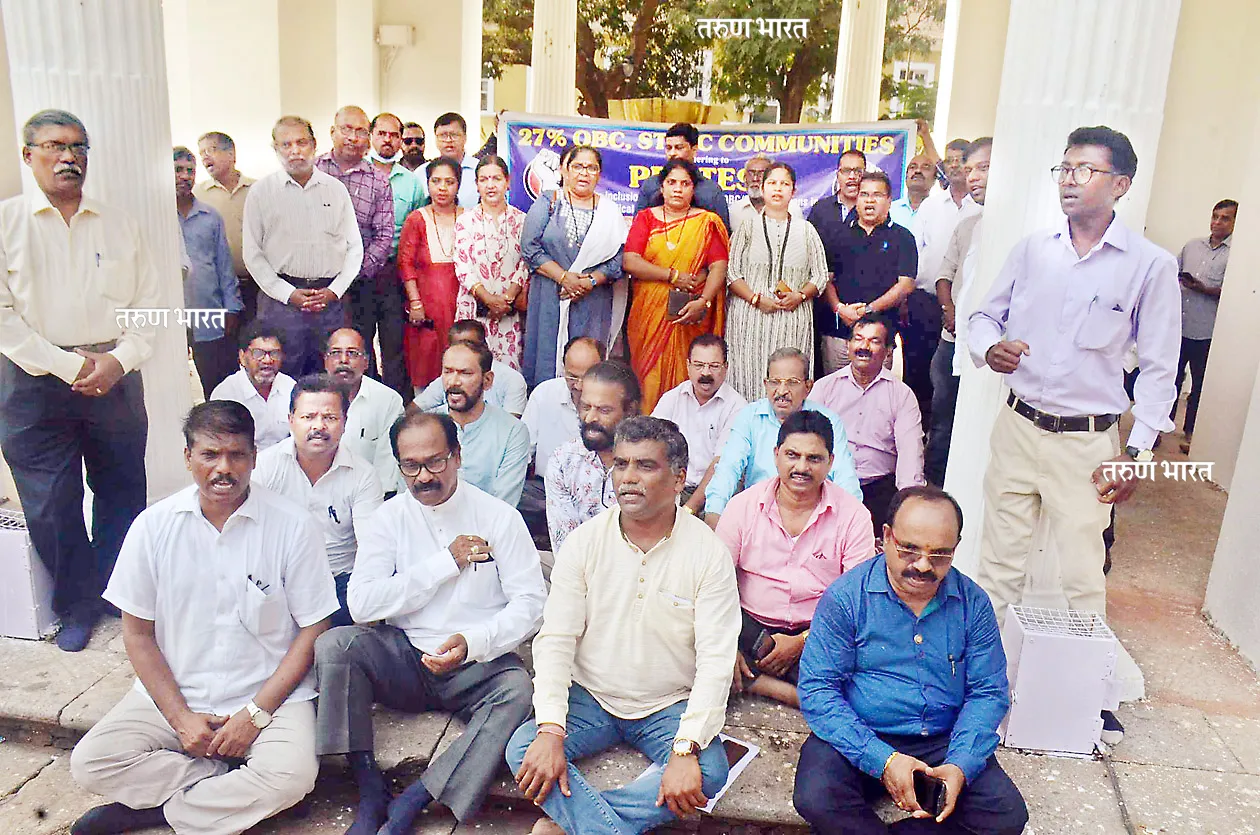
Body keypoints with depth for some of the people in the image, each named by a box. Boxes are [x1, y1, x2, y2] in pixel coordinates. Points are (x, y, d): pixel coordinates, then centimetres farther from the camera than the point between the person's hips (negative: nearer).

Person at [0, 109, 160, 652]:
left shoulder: (119, 225, 10)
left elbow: (149, 303, 8)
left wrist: (119, 360, -7)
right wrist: (67, 366, -11)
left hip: (114, 378, 2)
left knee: (122, 493, 8)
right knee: (51, 503, 3)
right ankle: (78, 607, 21)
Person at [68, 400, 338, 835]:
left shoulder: (290, 525, -9)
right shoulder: (155, 525, -2)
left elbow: (312, 631, -6)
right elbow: (137, 633, 3)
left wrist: (255, 714, -12)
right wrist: (181, 718, -7)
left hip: (269, 693, -3)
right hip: (173, 693, 3)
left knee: (293, 775, -28)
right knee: (89, 763, -17)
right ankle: (236, 791, -6)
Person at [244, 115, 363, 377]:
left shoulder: (336, 188, 9)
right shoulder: (261, 191, 3)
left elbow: (355, 247, 9)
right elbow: (252, 254, 2)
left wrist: (335, 290, -3)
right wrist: (288, 294, -8)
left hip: (331, 298, 2)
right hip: (281, 298, -2)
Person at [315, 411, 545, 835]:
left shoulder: (498, 516, -2)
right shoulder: (390, 517, 4)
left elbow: (531, 602, -6)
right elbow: (362, 604, -7)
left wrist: (472, 643, -23)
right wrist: (447, 562, -12)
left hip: (477, 666, -2)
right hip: (404, 660, 2)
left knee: (518, 689, -32)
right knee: (334, 644, -23)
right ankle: (371, 791, -16)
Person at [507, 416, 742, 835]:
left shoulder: (708, 553, -10)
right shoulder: (584, 541, -5)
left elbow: (716, 661, -14)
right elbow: (555, 641, -8)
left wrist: (686, 748, -27)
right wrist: (551, 730, -22)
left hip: (670, 706, -1)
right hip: (591, 697, 1)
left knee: (708, 771, -29)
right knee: (524, 750, -24)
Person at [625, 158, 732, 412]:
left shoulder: (708, 222, 8)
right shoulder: (646, 218, 10)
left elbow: (719, 267, -3)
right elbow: (630, 262, -4)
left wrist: (703, 301, -19)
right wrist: (673, 276, -9)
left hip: (690, 318, -1)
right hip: (650, 314, 1)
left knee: (685, 377, -2)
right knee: (650, 375, -1)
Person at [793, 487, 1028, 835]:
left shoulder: (973, 603, -1)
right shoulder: (845, 596, -11)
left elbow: (988, 692, 3)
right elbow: (817, 688, -13)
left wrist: (960, 765, -15)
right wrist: (882, 759, -24)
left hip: (944, 742, 4)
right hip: (860, 738, -3)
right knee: (817, 799, -30)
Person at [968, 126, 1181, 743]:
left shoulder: (1151, 266, -4)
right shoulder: (1031, 250, 4)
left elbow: (1159, 369, -1)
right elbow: (984, 315, 13)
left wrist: (1136, 453, -6)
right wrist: (989, 347, -11)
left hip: (1088, 442, -2)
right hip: (1018, 429, 3)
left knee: (1084, 574, 4)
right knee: (998, 559, 10)